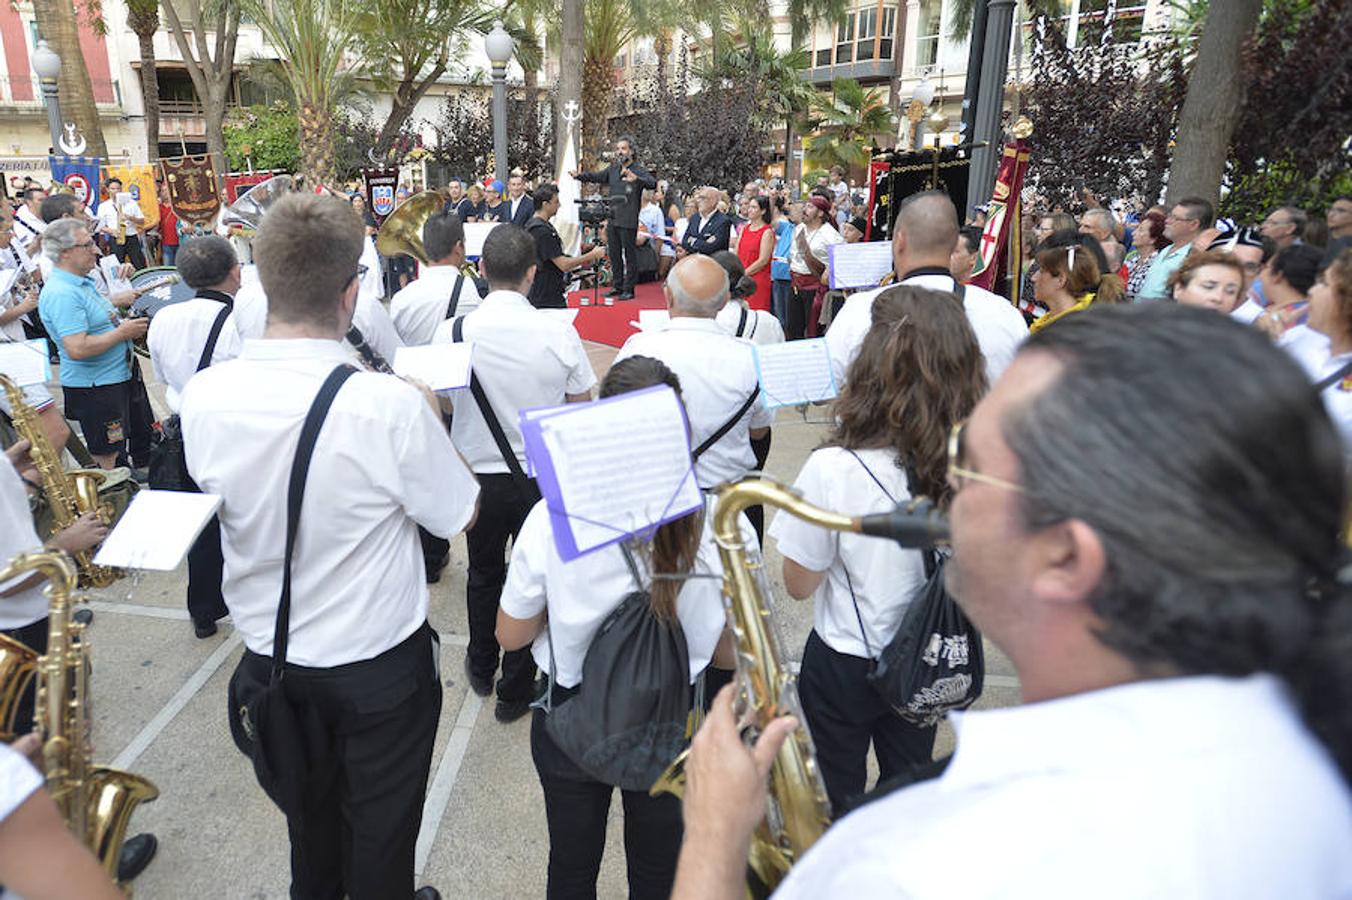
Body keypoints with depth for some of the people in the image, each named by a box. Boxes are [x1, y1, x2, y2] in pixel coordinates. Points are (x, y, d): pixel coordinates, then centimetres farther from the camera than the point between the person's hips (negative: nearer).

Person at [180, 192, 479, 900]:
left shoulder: (203, 396, -16)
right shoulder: (392, 406, -30)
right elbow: (460, 516, -16)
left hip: (270, 652, 5)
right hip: (380, 662, -4)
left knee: (308, 809, 30)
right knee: (381, 822, 21)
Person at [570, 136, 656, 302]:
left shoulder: (639, 170, -7)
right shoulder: (613, 169, 12)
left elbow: (652, 183, -23)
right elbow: (596, 176, 15)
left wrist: (636, 178, -40)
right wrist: (579, 175, -3)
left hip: (628, 221, -6)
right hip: (612, 219, 6)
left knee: (630, 255, 0)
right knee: (614, 255, 13)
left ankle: (629, 289, 6)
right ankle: (618, 286, 25)